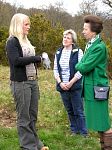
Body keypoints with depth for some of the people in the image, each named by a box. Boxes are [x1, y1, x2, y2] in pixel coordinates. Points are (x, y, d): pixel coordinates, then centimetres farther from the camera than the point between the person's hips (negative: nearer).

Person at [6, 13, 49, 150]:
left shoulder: (26, 41, 16)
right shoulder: (12, 41, -8)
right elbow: (16, 61, -20)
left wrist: (37, 60, 6)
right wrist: (35, 58, -13)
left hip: (32, 81, 8)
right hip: (20, 83, -8)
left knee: (33, 115, 13)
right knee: (24, 117, -1)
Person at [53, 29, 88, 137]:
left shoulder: (78, 52, -4)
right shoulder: (58, 53, 11)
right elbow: (55, 69, 9)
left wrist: (71, 83, -15)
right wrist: (60, 82, -6)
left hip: (75, 86, -4)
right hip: (62, 87, 5)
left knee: (78, 111, -1)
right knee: (69, 111, 13)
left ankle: (83, 132, 10)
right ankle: (74, 130, 25)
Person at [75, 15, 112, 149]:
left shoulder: (99, 47, -18)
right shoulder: (90, 45, 13)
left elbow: (84, 67, -19)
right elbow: (83, 67, 15)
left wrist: (78, 65, -1)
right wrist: (82, 66, -5)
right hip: (90, 89, 10)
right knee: (98, 123, 17)